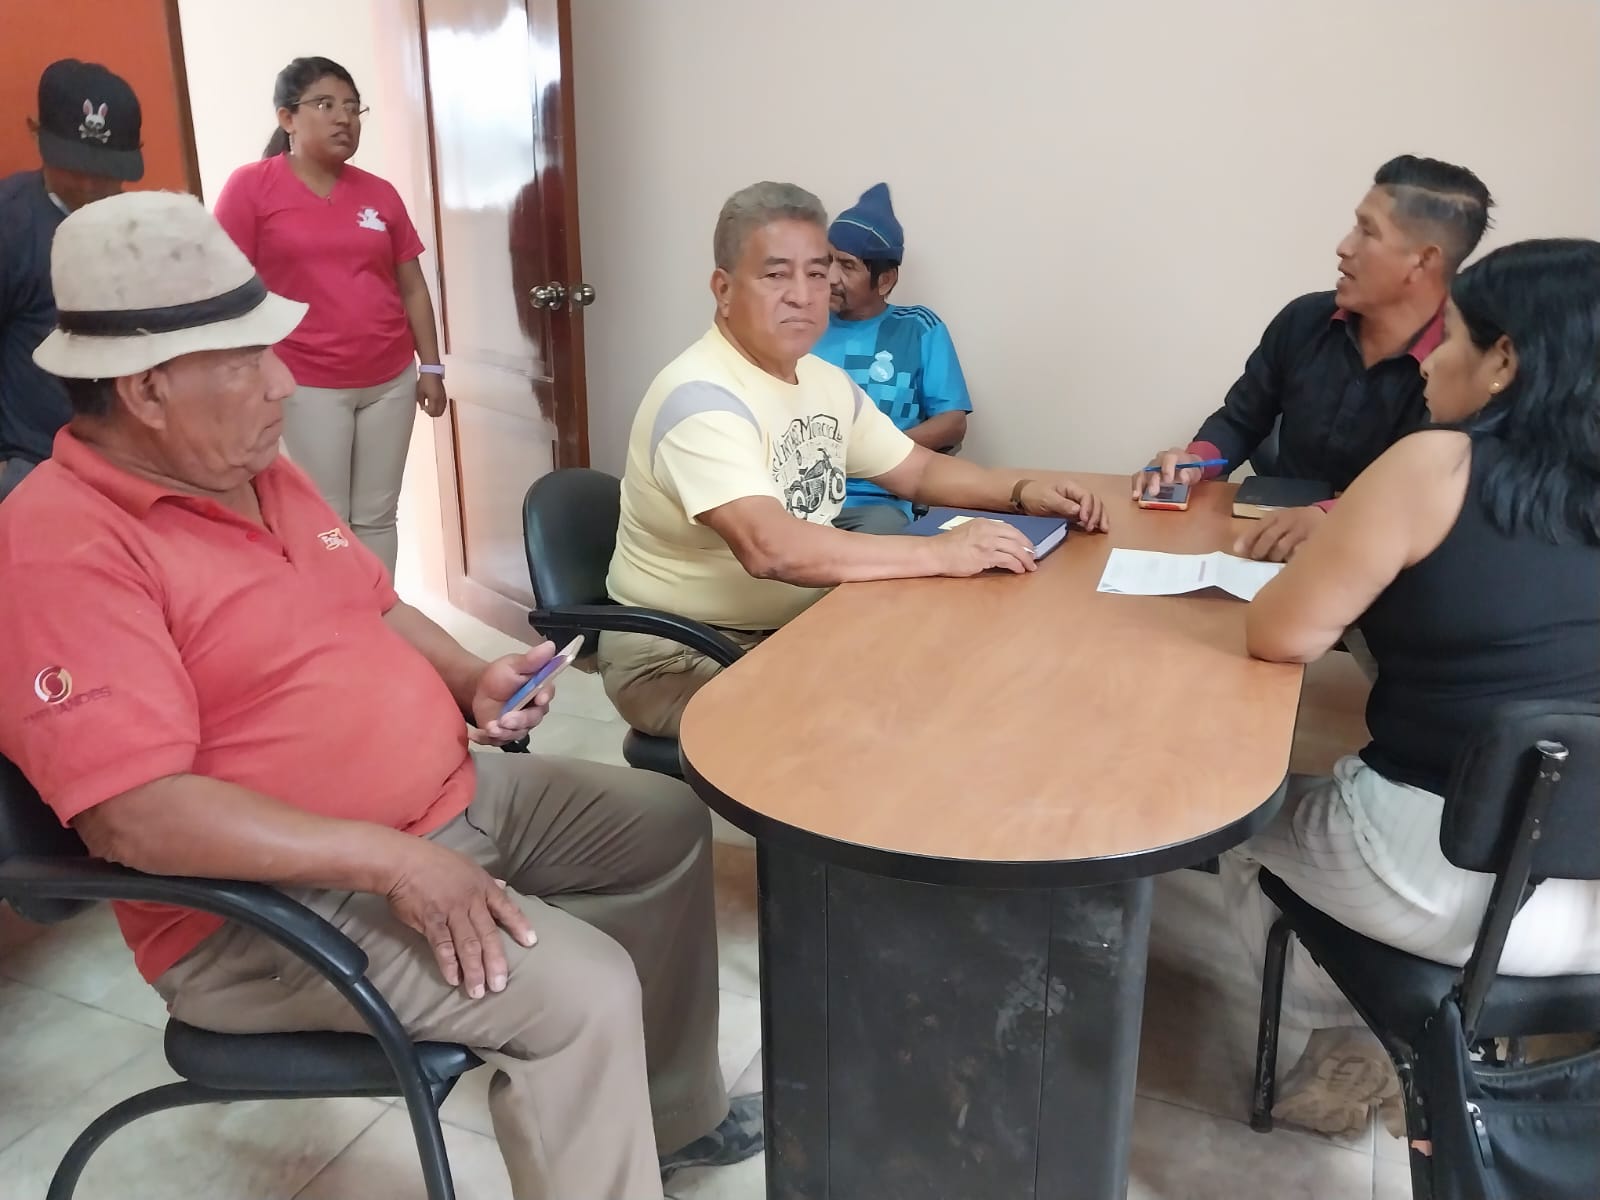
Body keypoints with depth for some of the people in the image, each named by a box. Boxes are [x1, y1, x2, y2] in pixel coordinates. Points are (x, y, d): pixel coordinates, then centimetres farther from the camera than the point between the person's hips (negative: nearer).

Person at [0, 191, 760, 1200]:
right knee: (582, 992, -26)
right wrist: (392, 861, -30)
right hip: (272, 899, -9)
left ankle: (673, 1114, 28)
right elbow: (136, 814, -29)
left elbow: (378, 608, 20)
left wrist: (473, 681, 0)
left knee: (666, 821, 12)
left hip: (449, 799, 10)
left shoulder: (262, 473, 8)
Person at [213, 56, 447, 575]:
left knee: (376, 517, 9)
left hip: (389, 381, 4)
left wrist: (430, 366, 8)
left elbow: (412, 286, 12)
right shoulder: (250, 187, -3)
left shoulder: (380, 194, 8)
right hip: (306, 387, -4)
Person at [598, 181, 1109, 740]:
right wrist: (941, 553, -35)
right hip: (678, 656, -8)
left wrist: (1021, 491, -4)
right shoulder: (700, 399, -25)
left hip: (792, 628, 8)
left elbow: (918, 470, 14)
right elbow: (769, 548, -38)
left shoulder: (824, 380, 4)